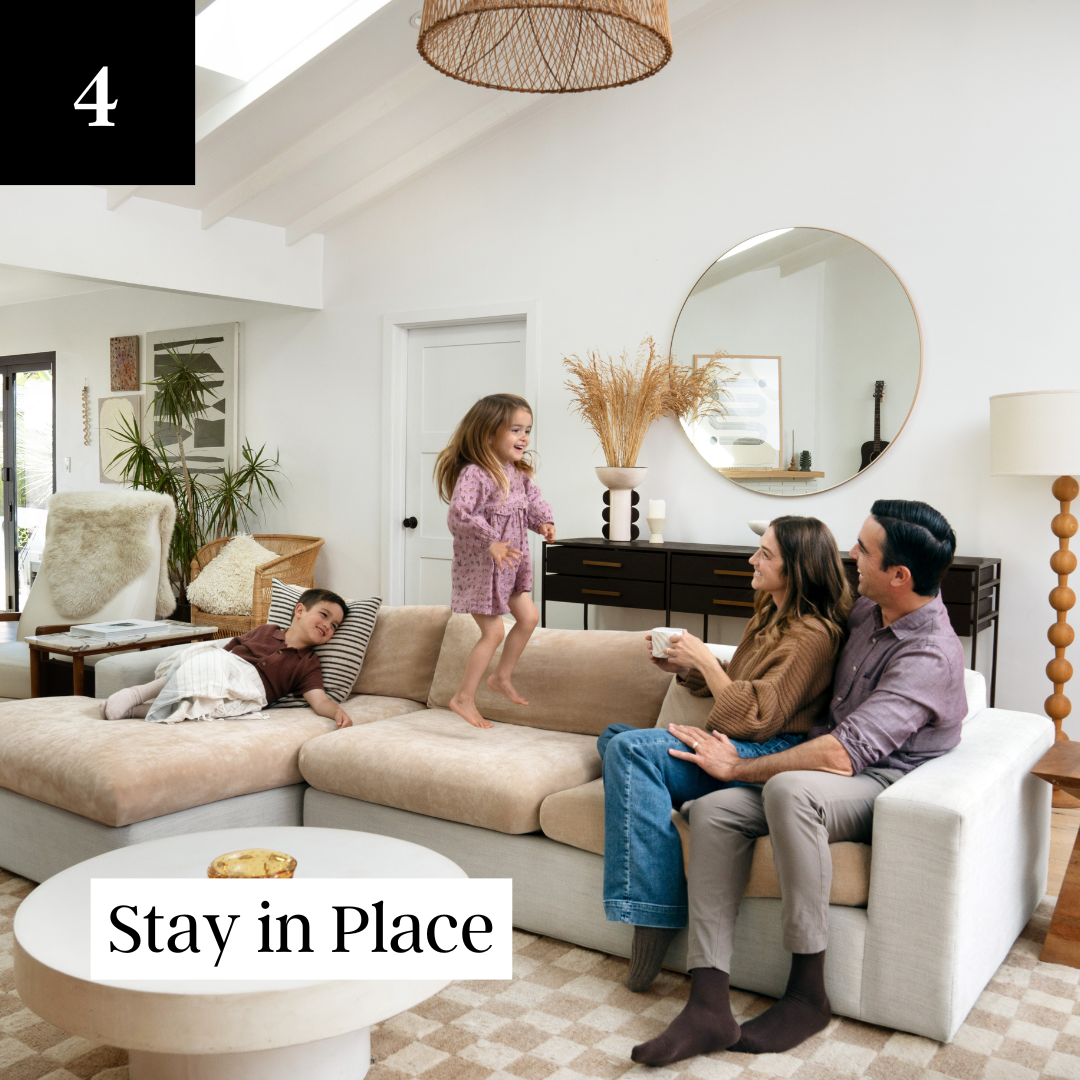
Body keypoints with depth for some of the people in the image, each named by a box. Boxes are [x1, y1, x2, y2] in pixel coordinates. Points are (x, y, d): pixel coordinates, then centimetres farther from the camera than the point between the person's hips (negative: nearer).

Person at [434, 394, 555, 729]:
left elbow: (532, 501, 18)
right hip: (480, 564, -9)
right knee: (493, 632, -5)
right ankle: (464, 698, 10)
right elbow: (459, 517, -31)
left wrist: (543, 522, -2)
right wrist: (491, 543, -38)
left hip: (511, 562, 9)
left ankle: (502, 676, 33)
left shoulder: (520, 472, 3)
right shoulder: (474, 474, -25)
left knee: (529, 617, 13)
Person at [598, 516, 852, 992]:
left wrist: (705, 660, -12)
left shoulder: (813, 635, -14)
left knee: (631, 748, -26)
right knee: (614, 736, 5)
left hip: (765, 756, -11)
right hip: (731, 746, 11)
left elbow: (754, 719, -19)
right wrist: (684, 668, 9)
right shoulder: (771, 615, 17)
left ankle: (653, 915, -23)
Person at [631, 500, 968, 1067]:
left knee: (788, 789, -40)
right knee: (714, 811, -19)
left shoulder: (929, 657, -23)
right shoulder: (867, 609, 6)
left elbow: (839, 755, -30)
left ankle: (807, 993, -23)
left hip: (888, 785, -8)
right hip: (836, 767, 8)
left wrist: (737, 767, -19)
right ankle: (708, 1006, -22)